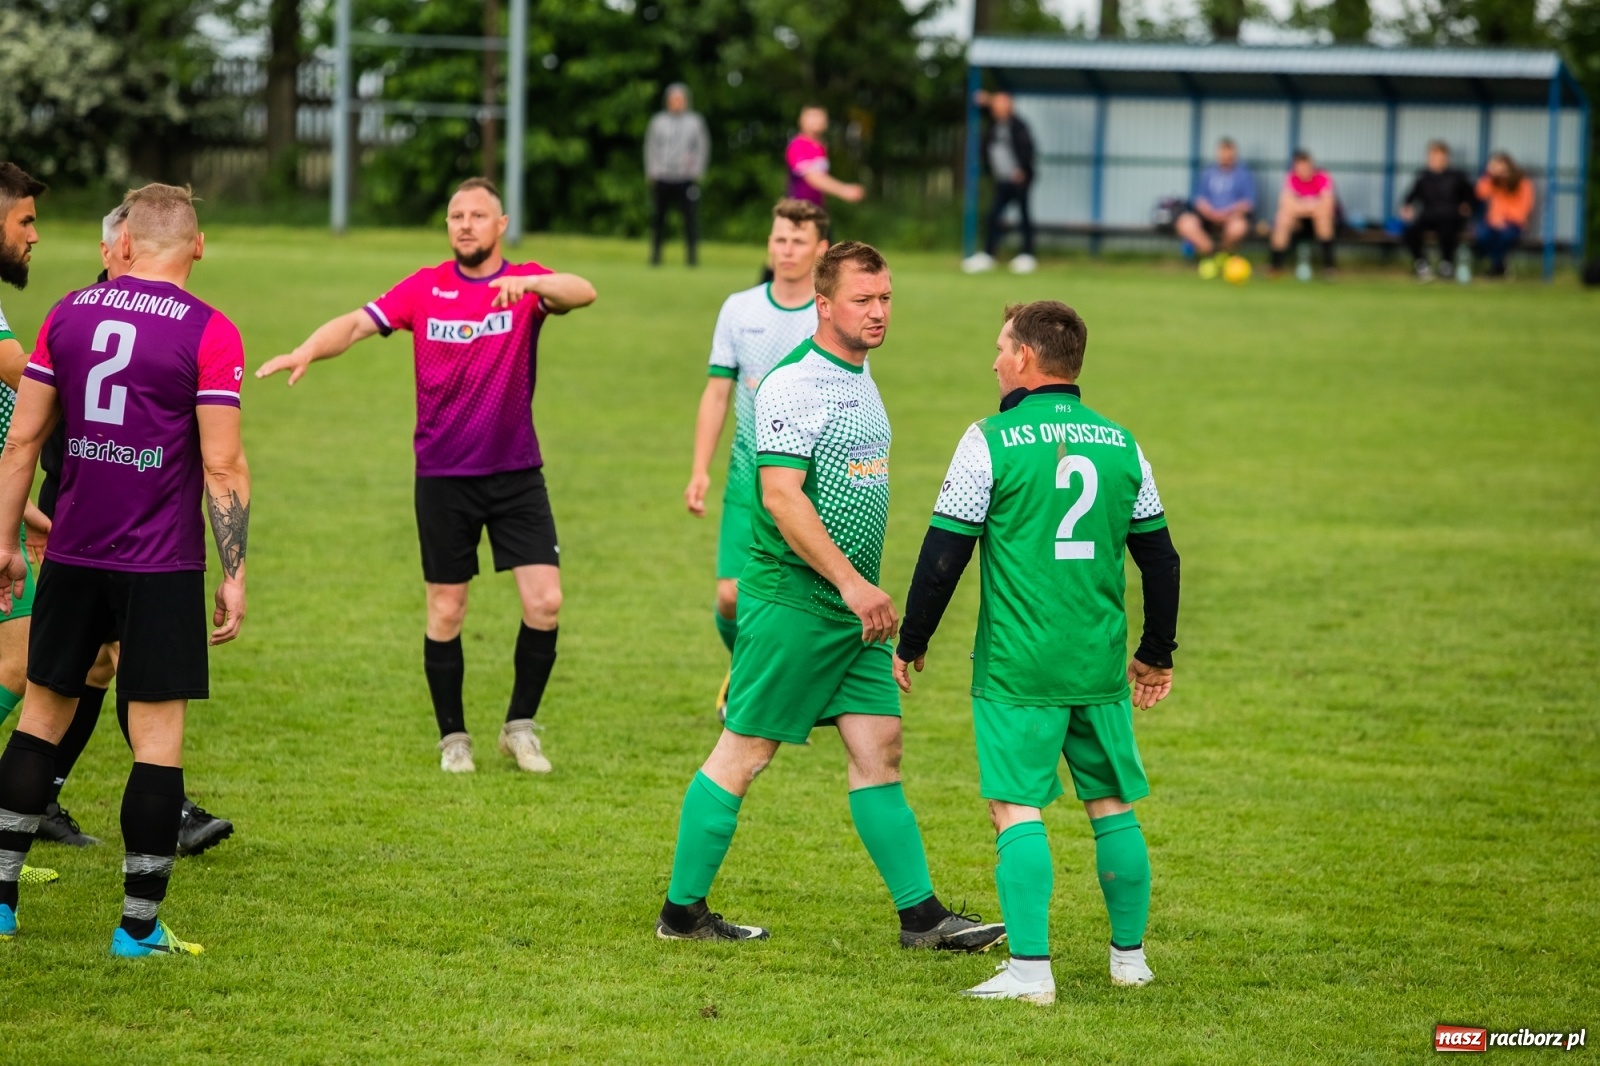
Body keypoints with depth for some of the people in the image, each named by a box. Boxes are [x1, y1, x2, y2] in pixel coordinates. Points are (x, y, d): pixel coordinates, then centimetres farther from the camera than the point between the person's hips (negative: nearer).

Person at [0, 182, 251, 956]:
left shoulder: (68, 314, 4)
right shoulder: (208, 333, -8)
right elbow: (223, 465, -12)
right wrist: (234, 573, -6)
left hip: (72, 555, 4)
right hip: (162, 567, -4)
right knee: (157, 737, 2)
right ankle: (139, 924, 3)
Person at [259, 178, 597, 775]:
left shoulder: (527, 284, -4)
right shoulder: (425, 288, -1)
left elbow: (584, 293, -24)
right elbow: (357, 324, -10)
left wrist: (525, 283, -43)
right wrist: (306, 352, -30)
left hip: (516, 472, 0)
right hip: (443, 475, 0)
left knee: (544, 601, -8)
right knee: (446, 612, 4)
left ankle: (520, 726, 10)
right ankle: (453, 737, 19)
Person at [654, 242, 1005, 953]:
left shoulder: (860, 381, 15)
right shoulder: (794, 384, -15)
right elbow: (781, 496, -22)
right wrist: (851, 582, -25)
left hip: (852, 605, 9)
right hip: (793, 601, -9)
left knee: (879, 747, 6)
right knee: (745, 752, -2)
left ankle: (921, 915, 7)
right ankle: (682, 912, 6)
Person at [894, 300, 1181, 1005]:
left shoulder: (992, 441, -7)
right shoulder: (1119, 443, 7)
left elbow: (944, 554, -6)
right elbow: (1159, 555, 14)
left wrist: (910, 645, 5)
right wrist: (1157, 654, 25)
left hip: (1017, 668, -4)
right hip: (1101, 667, 5)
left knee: (1017, 808, -4)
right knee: (1113, 807, 13)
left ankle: (1030, 968, -11)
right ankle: (1129, 956, 21)